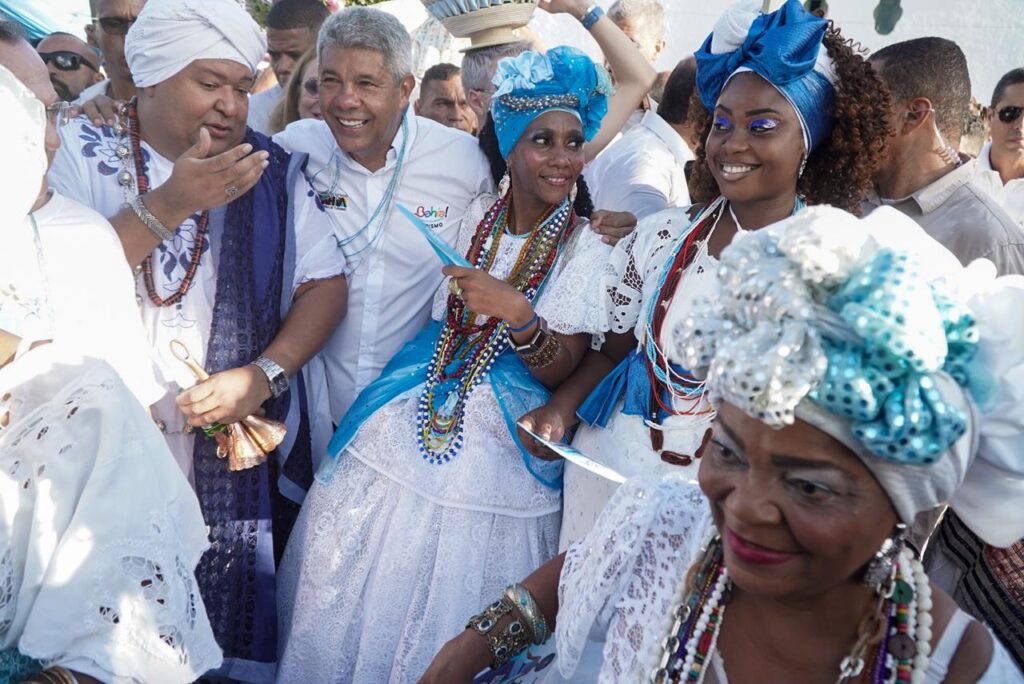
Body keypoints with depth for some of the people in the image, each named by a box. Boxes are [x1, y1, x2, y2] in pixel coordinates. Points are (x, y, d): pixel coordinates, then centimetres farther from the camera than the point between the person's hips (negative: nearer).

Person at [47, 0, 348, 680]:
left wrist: (266, 372, -14)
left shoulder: (271, 170, 2)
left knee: (238, 602, 8)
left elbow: (326, 283, -1)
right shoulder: (83, 153, -3)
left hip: (243, 441, 2)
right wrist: (170, 204, -21)